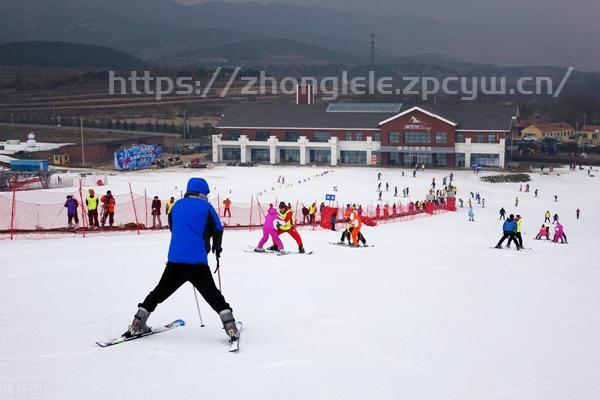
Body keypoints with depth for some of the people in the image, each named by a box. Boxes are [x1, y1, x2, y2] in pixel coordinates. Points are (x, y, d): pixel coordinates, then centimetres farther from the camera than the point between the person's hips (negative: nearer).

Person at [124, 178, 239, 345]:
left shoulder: (177, 205, 12)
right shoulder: (206, 207, 0)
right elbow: (217, 230, 3)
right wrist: (217, 248, 23)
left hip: (175, 260, 3)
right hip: (198, 262, -3)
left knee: (159, 293, 17)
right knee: (213, 296, 3)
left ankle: (137, 325, 19)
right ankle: (230, 328, -5)